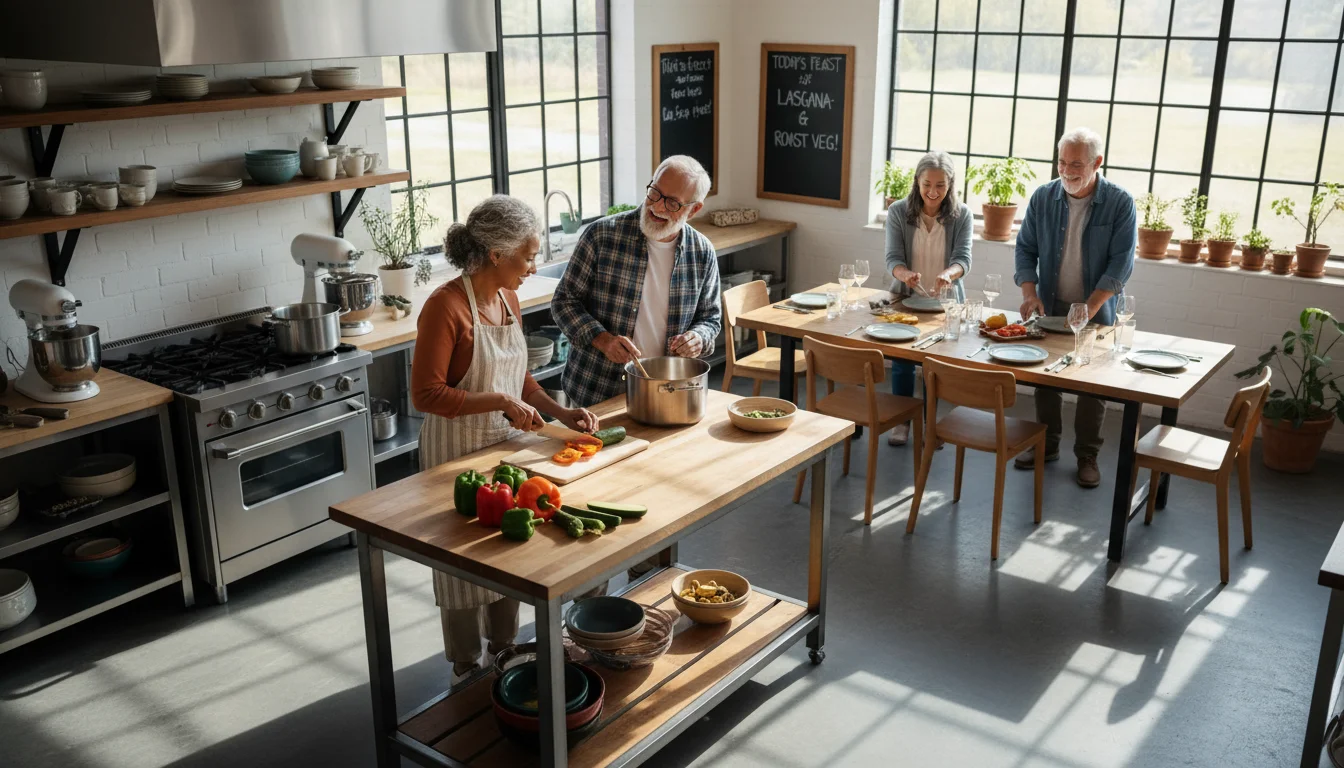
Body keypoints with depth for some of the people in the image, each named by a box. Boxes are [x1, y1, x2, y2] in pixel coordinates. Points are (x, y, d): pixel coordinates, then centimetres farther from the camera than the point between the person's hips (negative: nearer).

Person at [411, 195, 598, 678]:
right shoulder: (446, 306, -22)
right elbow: (426, 394, -24)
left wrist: (559, 412, 0)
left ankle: (504, 651, 37)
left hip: (504, 444, 8)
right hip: (456, 450, -7)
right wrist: (500, 402, -25)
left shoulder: (506, 298, 3)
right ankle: (467, 670, 26)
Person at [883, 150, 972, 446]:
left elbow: (963, 258, -18)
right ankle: (902, 421, 21)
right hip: (906, 299, 0)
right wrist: (905, 274, -36)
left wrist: (947, 274, -41)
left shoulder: (961, 215, -8)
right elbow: (892, 258, -13)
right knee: (902, 361, 3)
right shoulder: (898, 211, -8)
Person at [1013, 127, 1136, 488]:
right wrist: (1030, 292, -14)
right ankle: (1046, 445, 26)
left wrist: (1090, 307, -22)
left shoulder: (1120, 203, -10)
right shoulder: (1043, 198, -2)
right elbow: (1026, 249, 2)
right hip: (1050, 307, 3)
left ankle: (1087, 456, 18)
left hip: (1095, 312, -2)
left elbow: (1121, 262, -13)